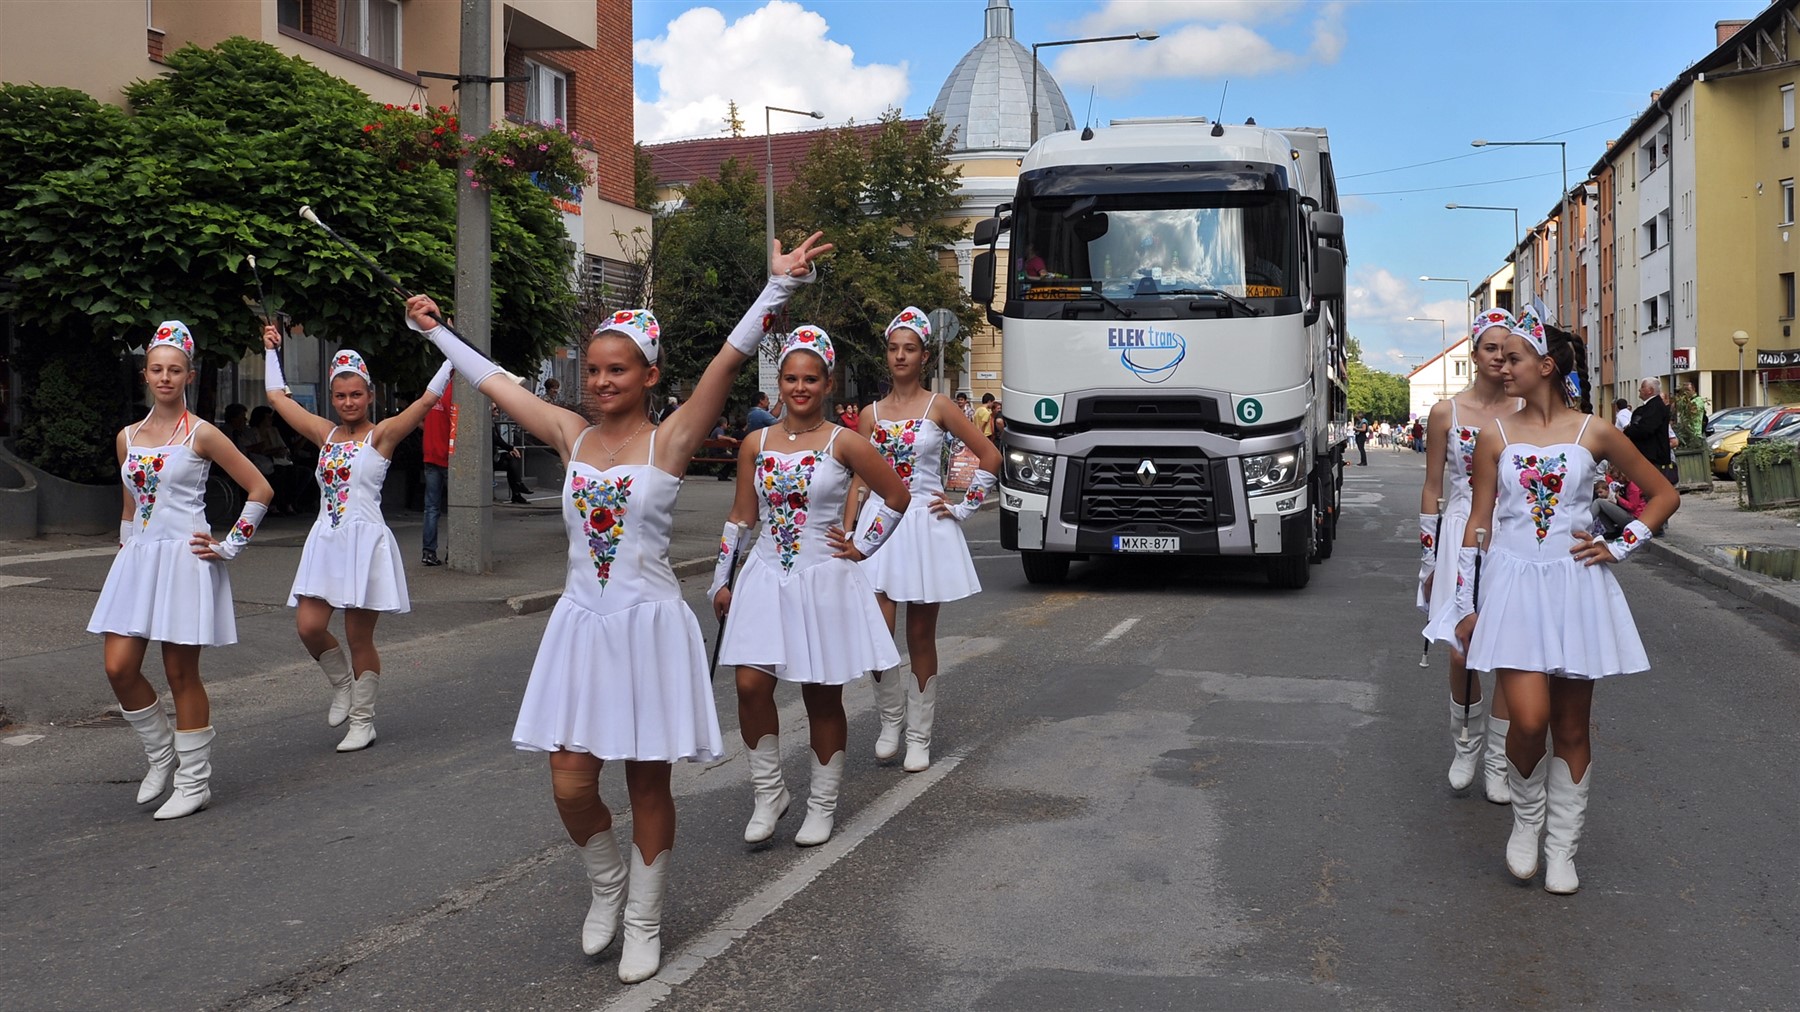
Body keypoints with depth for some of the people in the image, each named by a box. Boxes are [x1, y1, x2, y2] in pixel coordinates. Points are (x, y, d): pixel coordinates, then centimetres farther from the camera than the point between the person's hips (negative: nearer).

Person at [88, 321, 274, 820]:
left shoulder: (202, 435, -5)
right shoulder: (127, 438, 12)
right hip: (137, 561, 6)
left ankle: (194, 783, 10)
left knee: (181, 674, -1)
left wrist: (229, 547, -5)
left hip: (184, 561, -6)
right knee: (119, 669, -1)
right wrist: (126, 549, 18)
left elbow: (260, 490, -4)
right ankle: (161, 756, 22)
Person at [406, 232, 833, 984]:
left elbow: (728, 361, -18)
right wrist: (435, 331, 23)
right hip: (580, 625, 4)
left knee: (648, 781, 6)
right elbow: (493, 381, 16)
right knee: (570, 784, 1)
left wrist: (778, 286, -27)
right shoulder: (572, 436, 5)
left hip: (649, 625, -3)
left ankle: (643, 923, 23)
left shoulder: (669, 441, -7)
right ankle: (607, 883, 30)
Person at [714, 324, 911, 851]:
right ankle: (768, 794, 10)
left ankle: (823, 804, 20)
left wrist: (861, 547, 0)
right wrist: (720, 581, 8)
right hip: (766, 579, 3)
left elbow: (898, 496, 3)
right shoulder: (756, 445, 5)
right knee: (751, 684, -9)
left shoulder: (844, 444, -4)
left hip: (823, 580, -2)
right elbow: (741, 517, 10)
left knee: (822, 697, 5)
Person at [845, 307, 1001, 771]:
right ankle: (890, 718, 12)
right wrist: (846, 535, 0)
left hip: (925, 526, -1)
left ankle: (919, 736, 15)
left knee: (921, 637, 4)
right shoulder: (871, 414, 9)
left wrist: (963, 507, -2)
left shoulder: (939, 407, 1)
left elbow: (990, 457, 2)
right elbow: (858, 480, 8)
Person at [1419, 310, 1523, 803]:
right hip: (1461, 536, -1)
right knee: (1461, 654, -5)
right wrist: (1428, 559, 3)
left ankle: (1497, 762, 14)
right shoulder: (1445, 413, 2)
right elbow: (1432, 490, 5)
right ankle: (1465, 747, 20)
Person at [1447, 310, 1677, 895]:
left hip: (1576, 588, 1)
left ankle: (1562, 850, 20)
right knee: (1530, 719, -15)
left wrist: (1618, 547, 1)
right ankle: (1526, 819, 12)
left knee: (1572, 729, 6)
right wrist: (1466, 607, 2)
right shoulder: (1495, 437, 4)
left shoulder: (1594, 434, 2)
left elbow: (1664, 495, 12)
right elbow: (1478, 525, 5)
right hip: (1514, 587, 0)